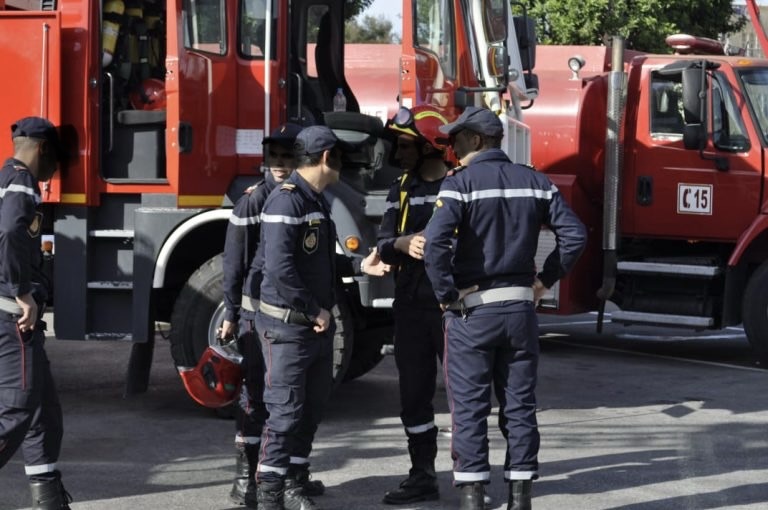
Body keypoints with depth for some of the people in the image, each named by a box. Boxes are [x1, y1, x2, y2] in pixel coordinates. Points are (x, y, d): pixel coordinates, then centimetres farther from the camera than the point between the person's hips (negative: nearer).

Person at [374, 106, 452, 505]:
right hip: (410, 307, 6)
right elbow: (383, 244, 1)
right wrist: (403, 243, -20)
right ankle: (422, 477, 19)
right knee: (414, 393, 9)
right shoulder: (401, 189, 12)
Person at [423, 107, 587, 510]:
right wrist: (545, 280, 8)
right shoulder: (535, 182, 5)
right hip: (521, 309, 4)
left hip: (472, 311, -4)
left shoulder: (460, 184, -10)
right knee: (519, 406, 10)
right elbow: (574, 234, 3)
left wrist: (446, 295, -13)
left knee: (469, 409, 2)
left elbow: (435, 243, -23)